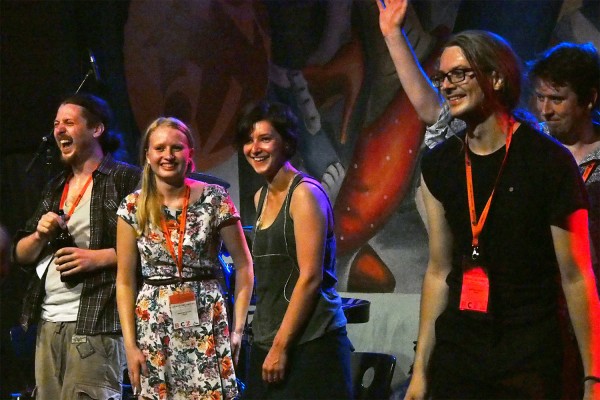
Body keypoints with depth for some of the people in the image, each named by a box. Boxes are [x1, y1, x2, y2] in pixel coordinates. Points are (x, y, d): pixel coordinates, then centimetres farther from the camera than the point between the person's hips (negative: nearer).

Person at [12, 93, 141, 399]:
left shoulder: (126, 179, -1)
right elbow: (20, 254, 23)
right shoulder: (55, 188, 22)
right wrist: (40, 235, 1)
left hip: (96, 324, -7)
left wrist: (98, 257, -16)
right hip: (47, 323, 7)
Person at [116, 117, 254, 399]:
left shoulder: (214, 200, -3)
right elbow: (125, 281, 3)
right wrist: (130, 345, -3)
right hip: (153, 329, 2)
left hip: (207, 326, -1)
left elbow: (243, 266, 3)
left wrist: (238, 328, -4)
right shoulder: (133, 207, 2)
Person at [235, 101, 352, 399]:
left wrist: (281, 347, -16)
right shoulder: (262, 197, 14)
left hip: (309, 342, -7)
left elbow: (310, 277, -15)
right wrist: (269, 345, 13)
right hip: (268, 343, 7)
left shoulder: (305, 193, -9)